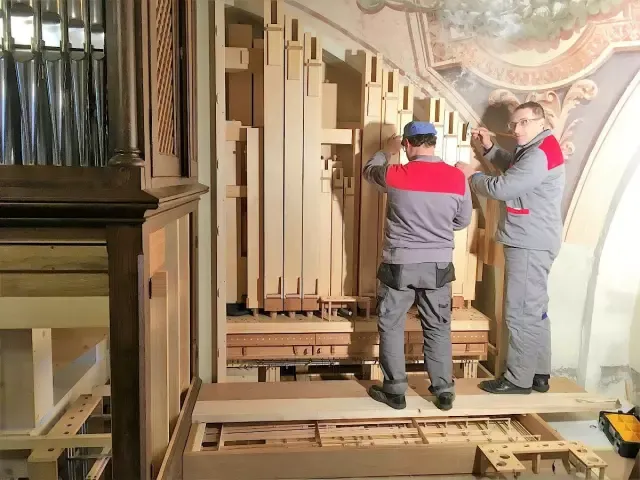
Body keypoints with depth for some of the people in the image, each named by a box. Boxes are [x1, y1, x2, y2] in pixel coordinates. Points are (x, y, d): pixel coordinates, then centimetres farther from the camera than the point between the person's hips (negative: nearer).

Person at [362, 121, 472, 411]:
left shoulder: (396, 175, -11)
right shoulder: (457, 177, -3)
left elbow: (368, 171, 12)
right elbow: (463, 220, 9)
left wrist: (387, 151, 30)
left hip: (400, 264, -3)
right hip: (439, 265, 3)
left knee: (391, 326, 12)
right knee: (438, 328, 15)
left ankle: (395, 391, 18)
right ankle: (444, 391, 22)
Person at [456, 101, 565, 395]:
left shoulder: (540, 154, -18)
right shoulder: (535, 150, 15)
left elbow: (501, 188, -21)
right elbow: (514, 171, 31)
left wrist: (472, 176, -3)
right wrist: (489, 148, 17)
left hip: (530, 245, -11)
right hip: (529, 242, 11)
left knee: (521, 312, -5)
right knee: (534, 310, 15)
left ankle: (519, 379, 5)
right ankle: (538, 374, 24)